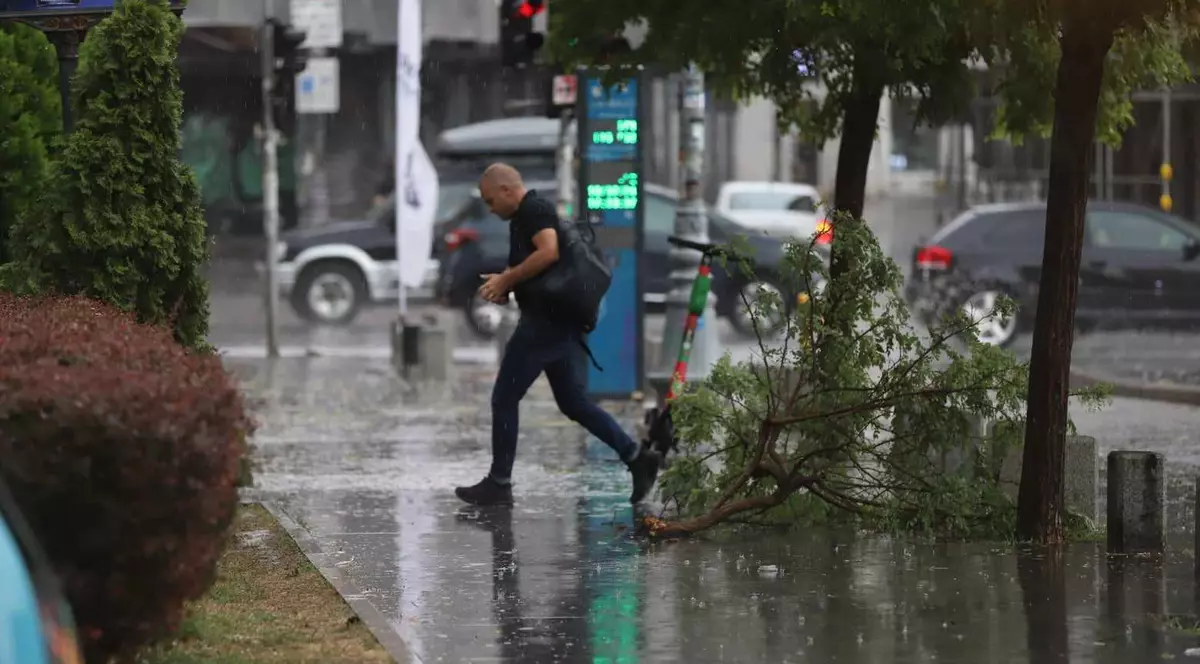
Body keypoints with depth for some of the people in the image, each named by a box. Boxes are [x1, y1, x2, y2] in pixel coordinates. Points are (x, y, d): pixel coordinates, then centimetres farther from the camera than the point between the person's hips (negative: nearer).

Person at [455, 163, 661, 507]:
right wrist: (506, 285, 10)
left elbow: (549, 252, -29)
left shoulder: (534, 211, -12)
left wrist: (507, 279, -20)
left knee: (504, 398, -3)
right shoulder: (524, 216, 21)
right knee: (572, 401, 12)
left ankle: (499, 484, 2)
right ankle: (636, 456, 7)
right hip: (559, 322, 11)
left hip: (546, 321, -11)